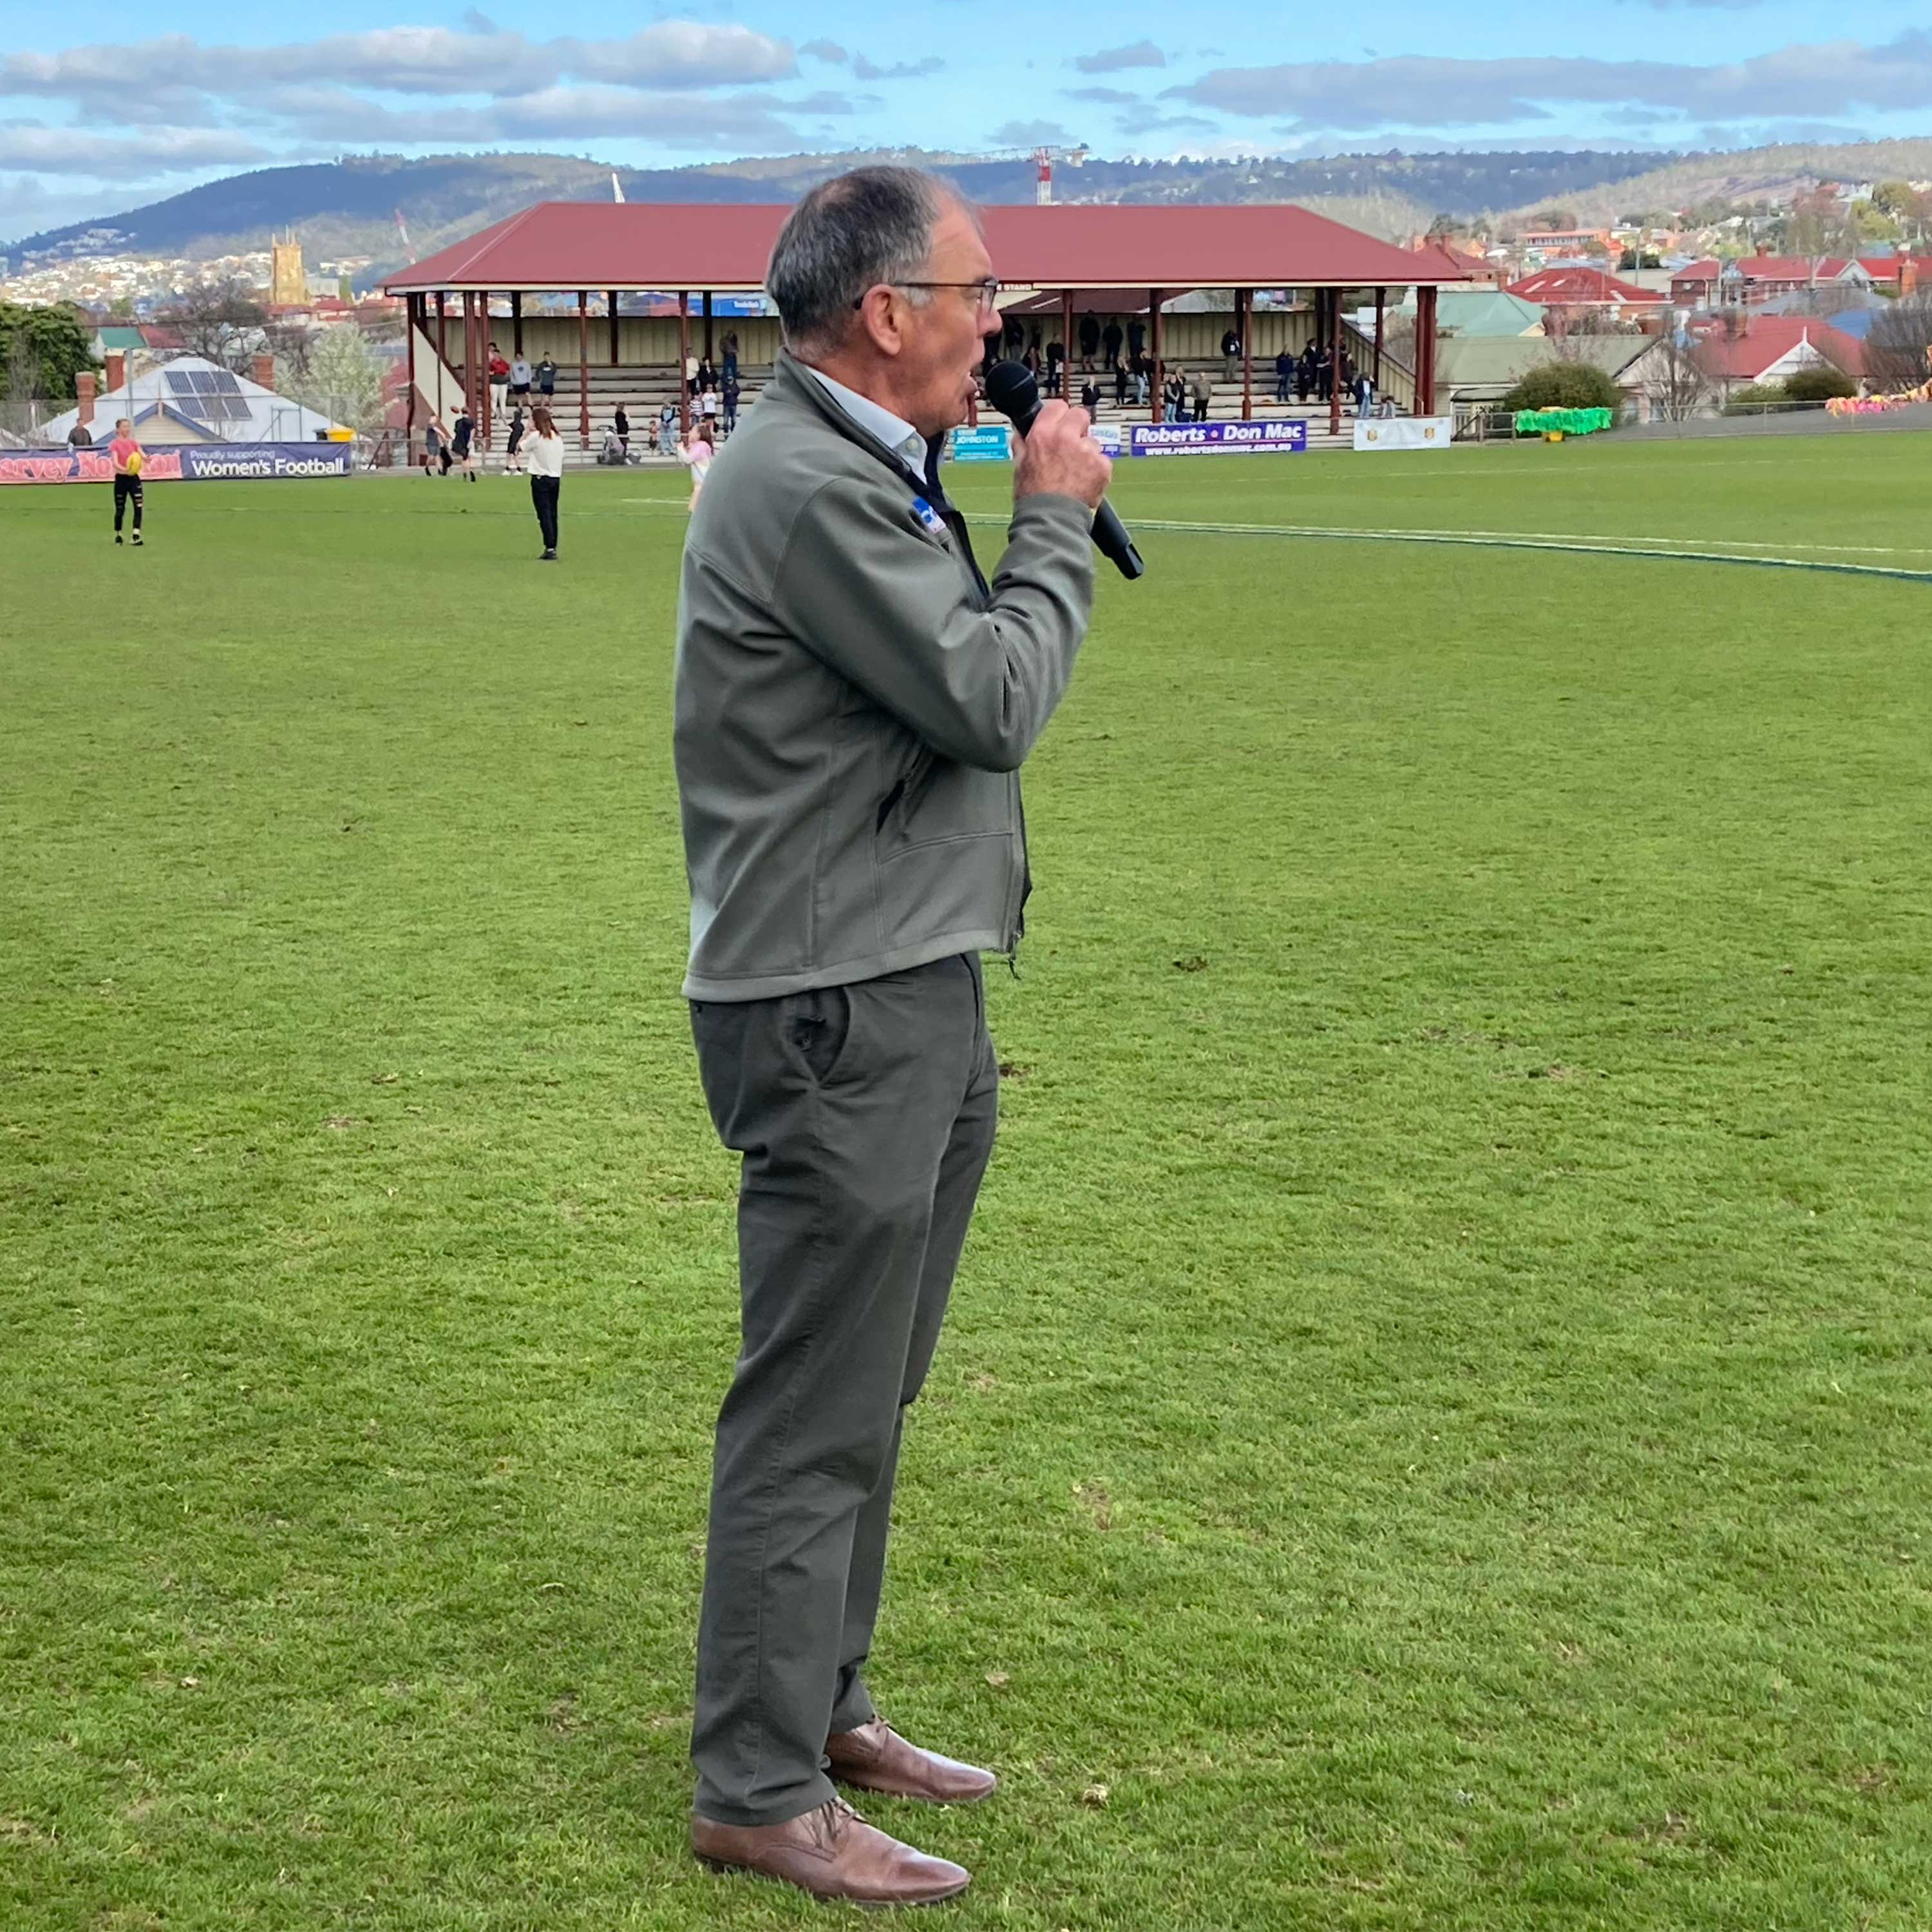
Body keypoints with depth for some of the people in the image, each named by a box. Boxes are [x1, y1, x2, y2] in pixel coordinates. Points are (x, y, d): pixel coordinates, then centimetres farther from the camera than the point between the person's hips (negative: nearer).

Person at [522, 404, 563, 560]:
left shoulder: (536, 437, -11)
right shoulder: (558, 437, 7)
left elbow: (520, 447, 2)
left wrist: (528, 430, 8)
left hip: (541, 479, -6)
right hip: (556, 478, 6)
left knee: (544, 515, -5)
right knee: (552, 514, 10)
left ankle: (550, 549, -10)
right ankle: (553, 548, 12)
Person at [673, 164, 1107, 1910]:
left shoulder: (859, 471, 17)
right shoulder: (805, 485, -18)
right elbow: (994, 700, -18)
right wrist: (1056, 523, -7)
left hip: (913, 998, 10)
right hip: (840, 1017, -10)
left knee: (866, 1393, 17)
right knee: (817, 1415, -4)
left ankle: (822, 1709, 30)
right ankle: (757, 1791, 6)